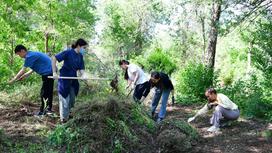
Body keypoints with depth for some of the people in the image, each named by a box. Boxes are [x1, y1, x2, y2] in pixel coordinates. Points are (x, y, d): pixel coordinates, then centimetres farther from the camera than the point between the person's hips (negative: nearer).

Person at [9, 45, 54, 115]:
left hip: (48, 73, -10)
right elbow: (33, 69, 21)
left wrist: (13, 80, -3)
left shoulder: (29, 56, -14)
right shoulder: (33, 54, 16)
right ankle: (48, 109, 26)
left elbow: (23, 70, -12)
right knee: (48, 91, 17)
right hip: (50, 72, 10)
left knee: (44, 93, -3)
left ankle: (42, 111, 6)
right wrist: (24, 76, 17)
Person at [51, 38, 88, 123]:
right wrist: (54, 73, -23)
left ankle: (67, 115, 34)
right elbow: (54, 58, -19)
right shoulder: (68, 52, -17)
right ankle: (63, 118, 16)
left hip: (73, 80, 7)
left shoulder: (80, 56, 3)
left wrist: (83, 75, -22)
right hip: (64, 79, -7)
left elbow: (81, 69, 1)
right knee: (65, 99, 2)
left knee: (72, 100, 15)